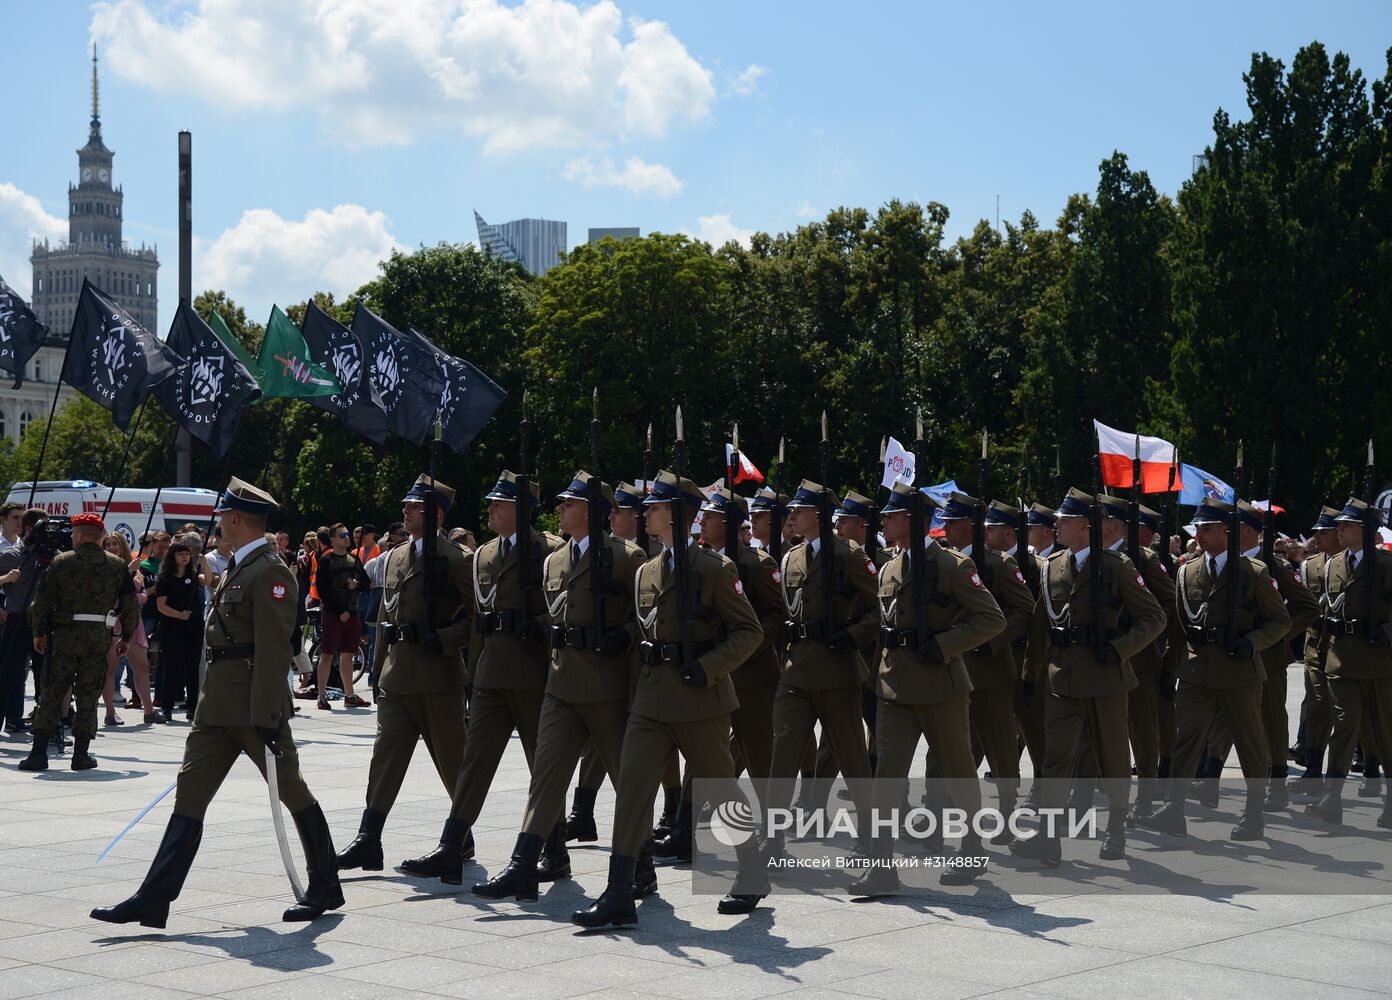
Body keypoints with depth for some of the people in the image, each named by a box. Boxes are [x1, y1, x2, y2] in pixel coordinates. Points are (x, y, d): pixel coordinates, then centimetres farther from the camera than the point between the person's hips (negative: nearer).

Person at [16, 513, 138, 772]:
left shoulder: (61, 562, -2)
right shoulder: (116, 565, 3)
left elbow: (42, 600, -3)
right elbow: (130, 604, 5)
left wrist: (38, 632, 9)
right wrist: (126, 636, 15)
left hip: (65, 634, -1)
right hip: (100, 636, 1)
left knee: (52, 694, 5)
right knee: (88, 696, 7)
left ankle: (39, 753, 3)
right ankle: (81, 754, 6)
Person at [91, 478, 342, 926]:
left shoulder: (270, 571, -14)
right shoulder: (239, 567, 17)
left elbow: (274, 650, -20)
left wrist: (267, 717, -23)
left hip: (254, 705, -10)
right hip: (218, 704, 10)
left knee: (292, 792, 4)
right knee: (189, 793, 3)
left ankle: (325, 888, 17)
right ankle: (153, 900, 1)